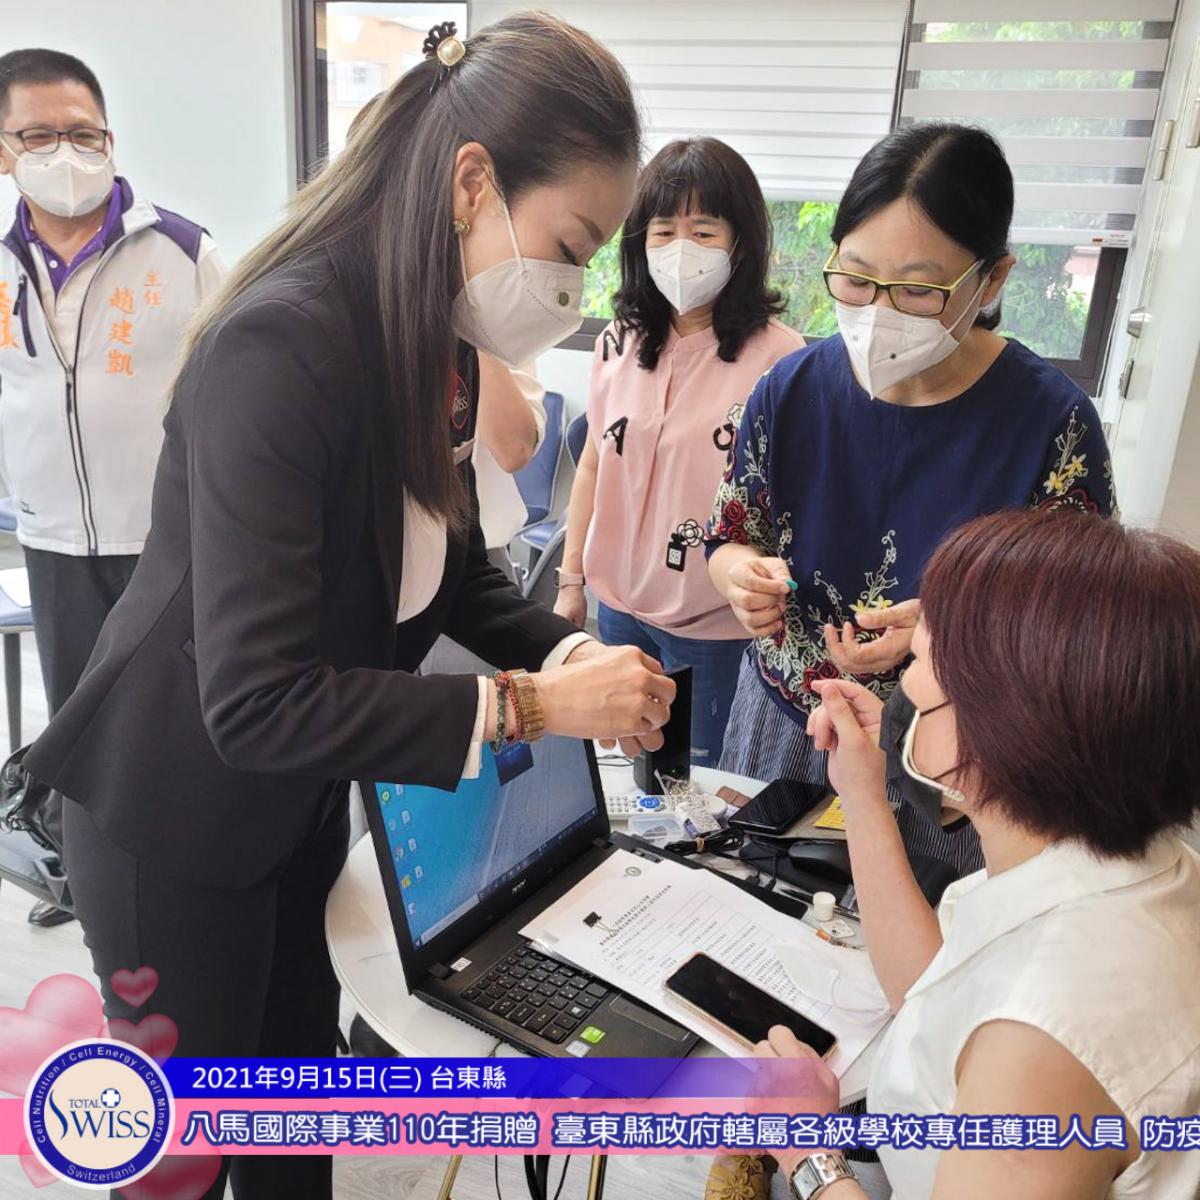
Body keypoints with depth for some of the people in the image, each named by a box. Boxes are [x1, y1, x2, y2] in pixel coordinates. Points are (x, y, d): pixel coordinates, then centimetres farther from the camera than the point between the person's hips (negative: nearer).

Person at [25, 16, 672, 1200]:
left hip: (305, 801, 7)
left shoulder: (437, 341, -4)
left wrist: (573, 655, -13)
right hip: (176, 818, -7)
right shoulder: (282, 347, -31)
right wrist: (530, 707, -31)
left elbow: (453, 570, 4)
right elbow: (256, 701, -33)